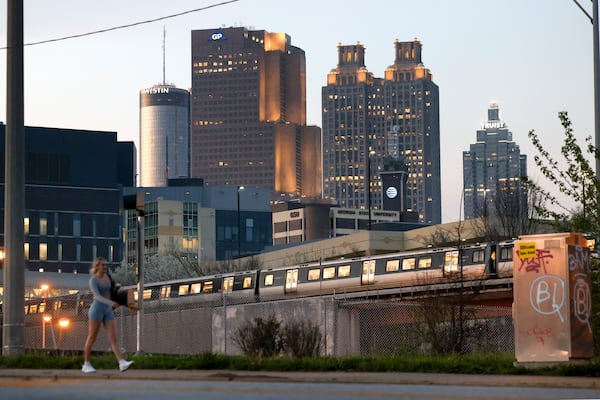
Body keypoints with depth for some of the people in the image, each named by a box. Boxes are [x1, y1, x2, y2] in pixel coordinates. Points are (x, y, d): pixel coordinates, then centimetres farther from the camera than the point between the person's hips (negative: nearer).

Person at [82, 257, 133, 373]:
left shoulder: (106, 276, 13)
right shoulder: (92, 280, -10)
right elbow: (97, 296, -24)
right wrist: (110, 303, -38)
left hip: (108, 311, 6)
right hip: (96, 310, -6)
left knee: (113, 339, -7)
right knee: (92, 338, 3)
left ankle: (122, 363, -21)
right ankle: (86, 365, 16)